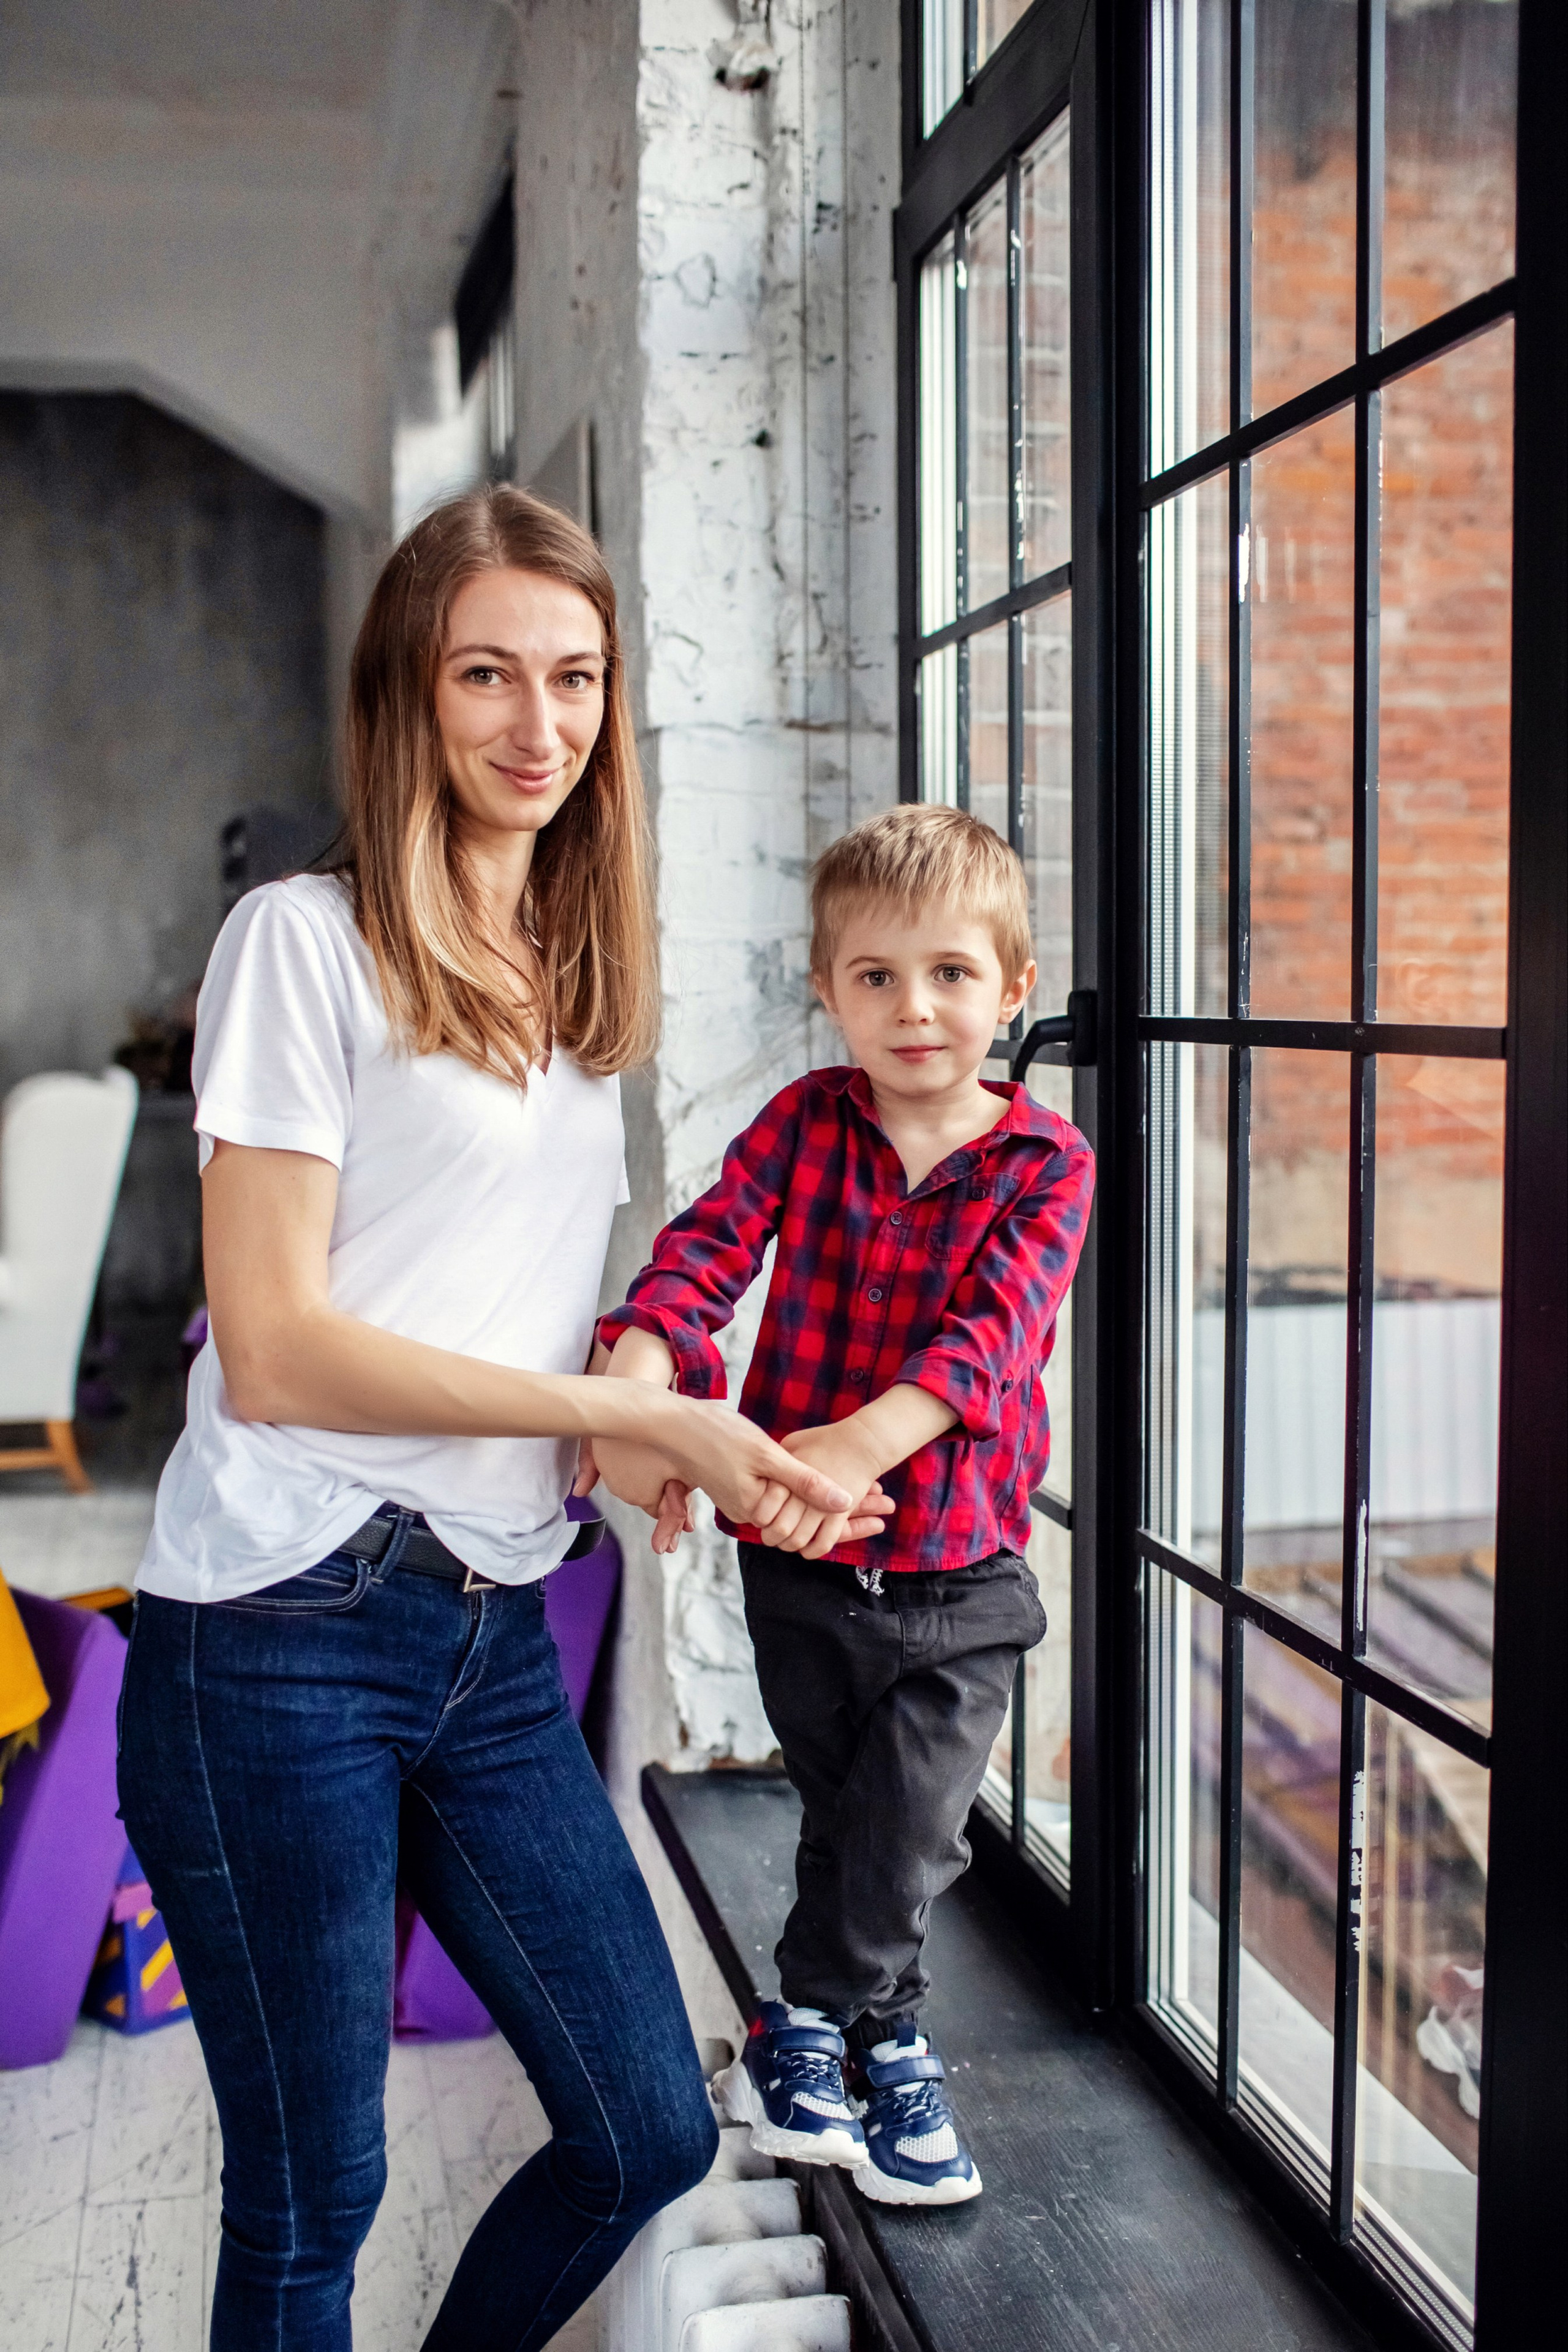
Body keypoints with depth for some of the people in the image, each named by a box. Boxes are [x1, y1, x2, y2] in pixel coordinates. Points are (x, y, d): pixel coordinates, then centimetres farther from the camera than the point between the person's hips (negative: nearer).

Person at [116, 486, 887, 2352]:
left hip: (495, 1635, 7)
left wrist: (652, 1445, -3)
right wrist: (634, 1413, -13)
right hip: (284, 1632, -6)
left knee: (649, 2133, 11)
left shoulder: (575, 984, 15)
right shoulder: (304, 941, -6)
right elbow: (272, 1348, -13)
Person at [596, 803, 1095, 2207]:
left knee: (907, 1837, 6)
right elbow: (705, 1250, -15)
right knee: (849, 1815, 16)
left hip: (958, 1566, -1)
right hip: (797, 1555, 1)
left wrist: (866, 1439, -40)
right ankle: (887, 2050, 38)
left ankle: (805, 2033, 31)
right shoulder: (805, 1123, -3)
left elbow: (993, 1330, -23)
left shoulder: (1047, 1163, -9)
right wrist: (643, 1372, -36)